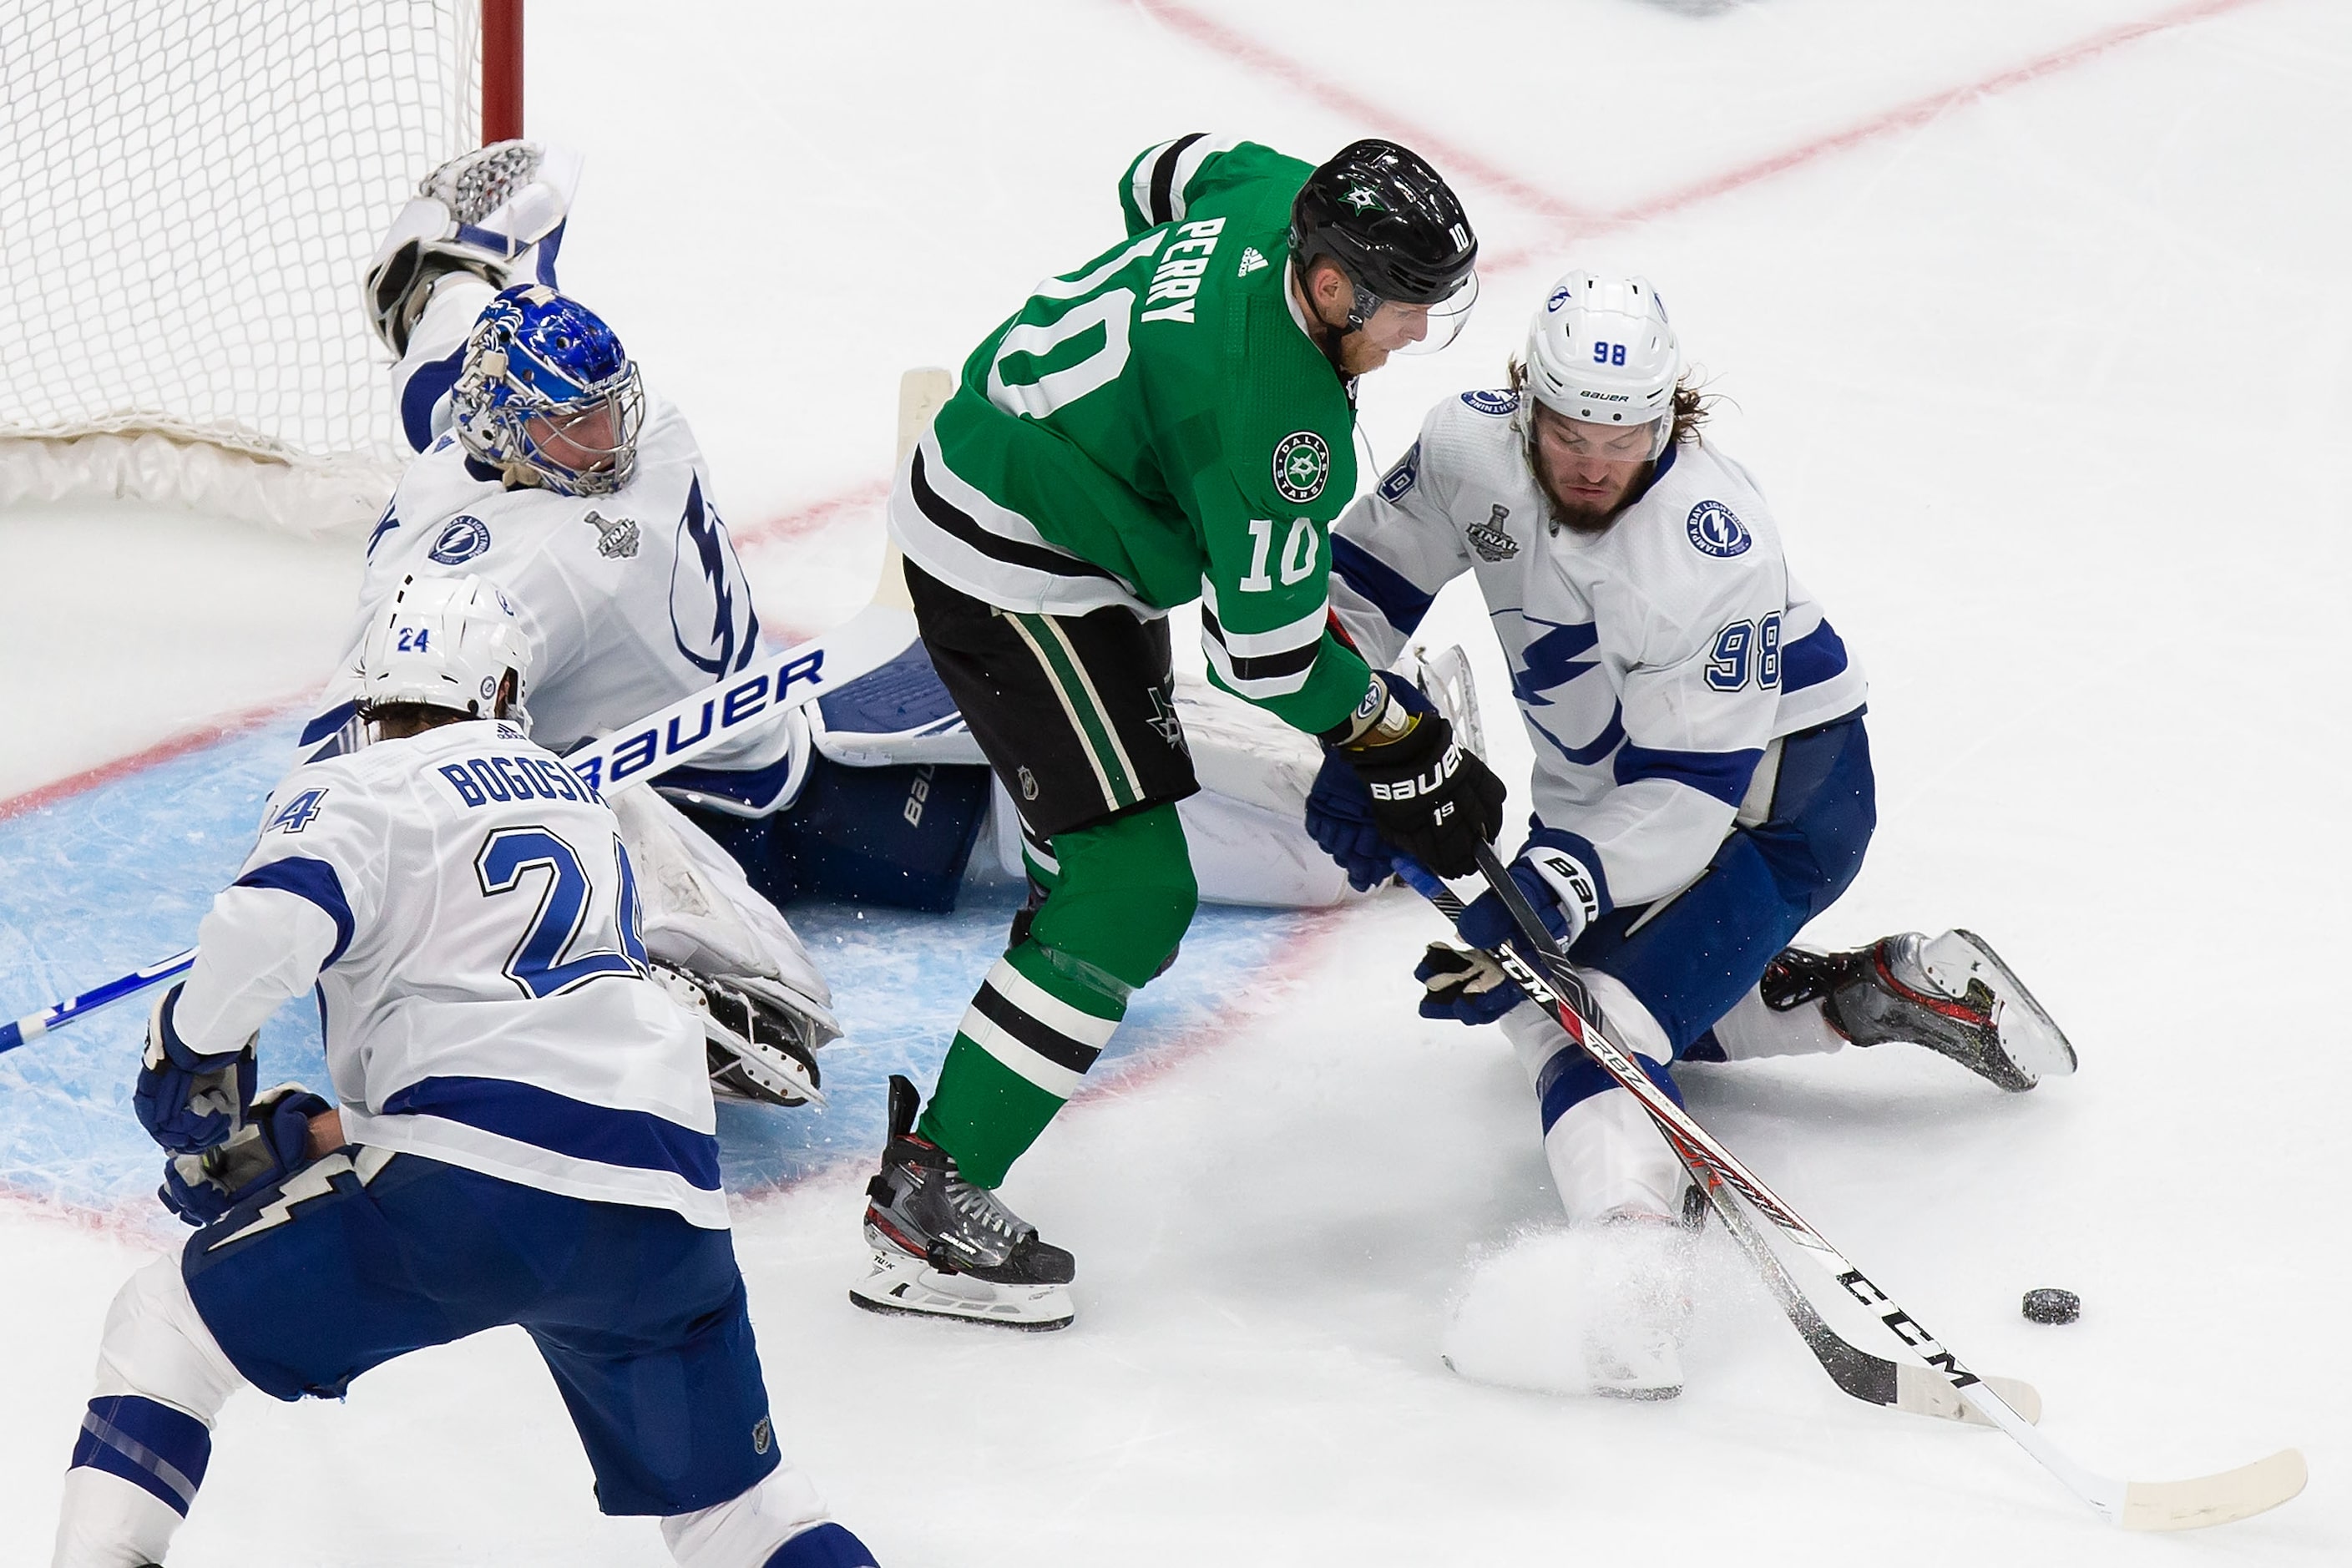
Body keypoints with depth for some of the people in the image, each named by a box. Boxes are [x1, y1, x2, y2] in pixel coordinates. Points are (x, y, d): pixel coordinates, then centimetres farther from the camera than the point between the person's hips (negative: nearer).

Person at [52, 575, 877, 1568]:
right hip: (668, 1206, 5)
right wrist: (292, 1141, 25)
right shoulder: (579, 806, 28)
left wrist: (190, 1061, 5)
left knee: (167, 1326, 11)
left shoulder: (353, 790, 8)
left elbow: (274, 919, -13)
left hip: (471, 1188, -5)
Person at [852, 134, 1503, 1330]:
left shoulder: (1286, 196, -8)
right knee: (1131, 891, -12)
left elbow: (1165, 172, 17)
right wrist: (1409, 755, -12)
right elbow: (1268, 653, -23)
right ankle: (927, 1197, -12)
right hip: (1014, 576, -10)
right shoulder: (1272, 418, -32)